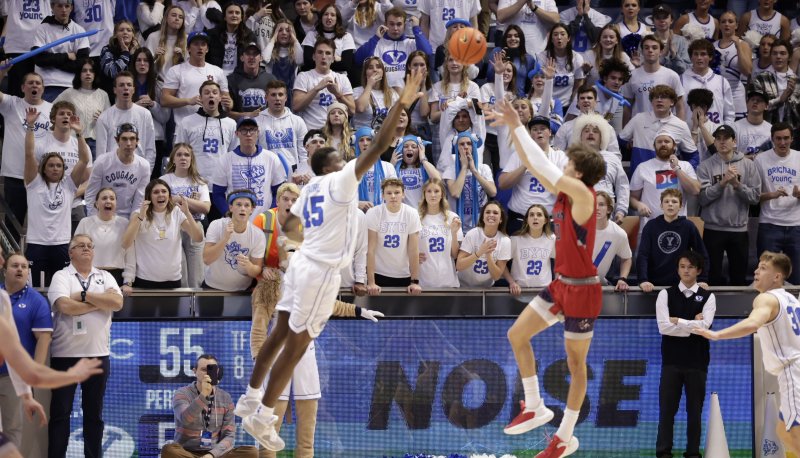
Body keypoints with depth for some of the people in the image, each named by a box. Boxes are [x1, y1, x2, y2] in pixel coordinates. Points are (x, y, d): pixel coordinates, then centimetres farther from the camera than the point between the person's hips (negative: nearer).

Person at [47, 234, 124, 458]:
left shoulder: (105, 277, 11)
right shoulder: (62, 277, 0)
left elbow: (117, 303, -6)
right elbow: (65, 306, -17)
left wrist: (85, 295, -10)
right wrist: (102, 301, -8)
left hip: (98, 354, 3)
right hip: (65, 354, -3)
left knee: (94, 413, 9)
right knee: (60, 412, 0)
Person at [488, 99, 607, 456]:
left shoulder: (583, 195, -21)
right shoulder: (563, 193, 2)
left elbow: (542, 165, -29)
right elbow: (532, 164, 6)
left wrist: (518, 126, -27)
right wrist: (512, 128, -3)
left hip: (582, 290, -9)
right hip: (561, 283, 9)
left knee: (575, 362, 3)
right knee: (517, 335, 7)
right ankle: (535, 408, 15)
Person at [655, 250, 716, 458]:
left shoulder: (707, 297, 4)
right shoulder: (666, 294, 3)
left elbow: (705, 326, -11)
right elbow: (663, 326, -9)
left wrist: (677, 321, -9)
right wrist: (693, 324, -10)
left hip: (697, 360, 0)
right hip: (672, 359, 0)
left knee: (695, 409, 5)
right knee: (667, 408, -1)